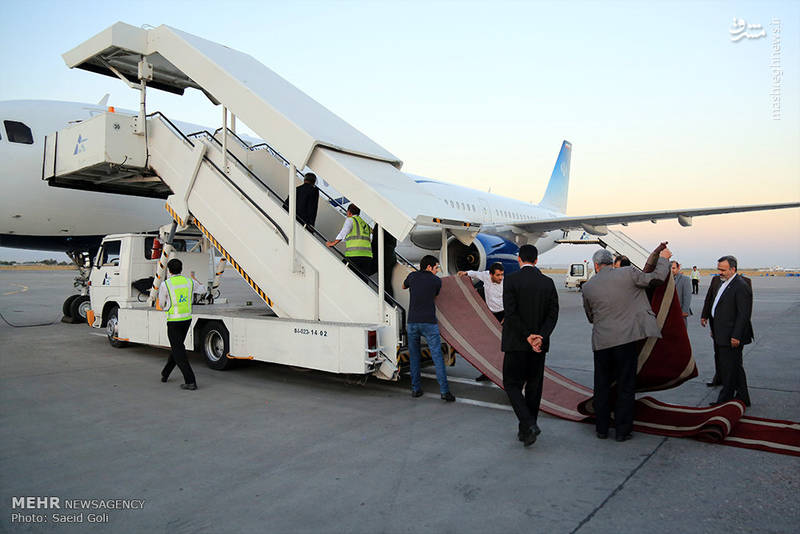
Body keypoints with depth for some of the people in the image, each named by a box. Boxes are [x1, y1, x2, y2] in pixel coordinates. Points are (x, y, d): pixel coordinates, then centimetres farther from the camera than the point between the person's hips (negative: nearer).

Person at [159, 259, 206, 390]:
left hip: (173, 321, -5)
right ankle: (165, 373, 38)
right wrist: (193, 277, 37)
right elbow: (202, 290, 21)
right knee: (177, 346, 21)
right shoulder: (189, 281, 0)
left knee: (178, 351, -2)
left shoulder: (165, 284, -12)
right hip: (187, 319, 5)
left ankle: (190, 381, -9)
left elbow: (161, 305, 0)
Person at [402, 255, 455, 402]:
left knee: (414, 357, 14)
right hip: (429, 323, -3)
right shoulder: (437, 281, 4)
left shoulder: (412, 276, 9)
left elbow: (403, 286, 30)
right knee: (437, 357, -1)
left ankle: (415, 389, 15)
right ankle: (444, 391, -5)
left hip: (412, 322, 3)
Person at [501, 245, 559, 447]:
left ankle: (528, 424, -11)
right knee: (533, 386, 13)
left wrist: (527, 336, -11)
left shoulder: (511, 280, -8)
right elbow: (553, 314, -2)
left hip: (516, 343, -4)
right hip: (540, 345, 4)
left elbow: (510, 312, -15)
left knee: (512, 385, 6)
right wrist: (540, 337, -10)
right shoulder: (548, 282, 4)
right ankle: (525, 430, 21)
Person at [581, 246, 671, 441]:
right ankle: (623, 430, 13)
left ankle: (602, 429, 21)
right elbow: (657, 277, 3)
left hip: (601, 341, 2)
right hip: (626, 339, -1)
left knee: (602, 386, 13)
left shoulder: (588, 287, 3)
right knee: (625, 386, 8)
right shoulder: (628, 273, -5)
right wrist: (663, 258, 21)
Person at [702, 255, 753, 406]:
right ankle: (742, 398, 28)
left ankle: (725, 399, 12)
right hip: (721, 336, 10)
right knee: (736, 368, 18)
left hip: (731, 337, -10)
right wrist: (714, 329, 20)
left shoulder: (741, 287, -16)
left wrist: (735, 336, -20)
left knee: (729, 370, 1)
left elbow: (744, 314, -19)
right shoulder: (722, 282, 13)